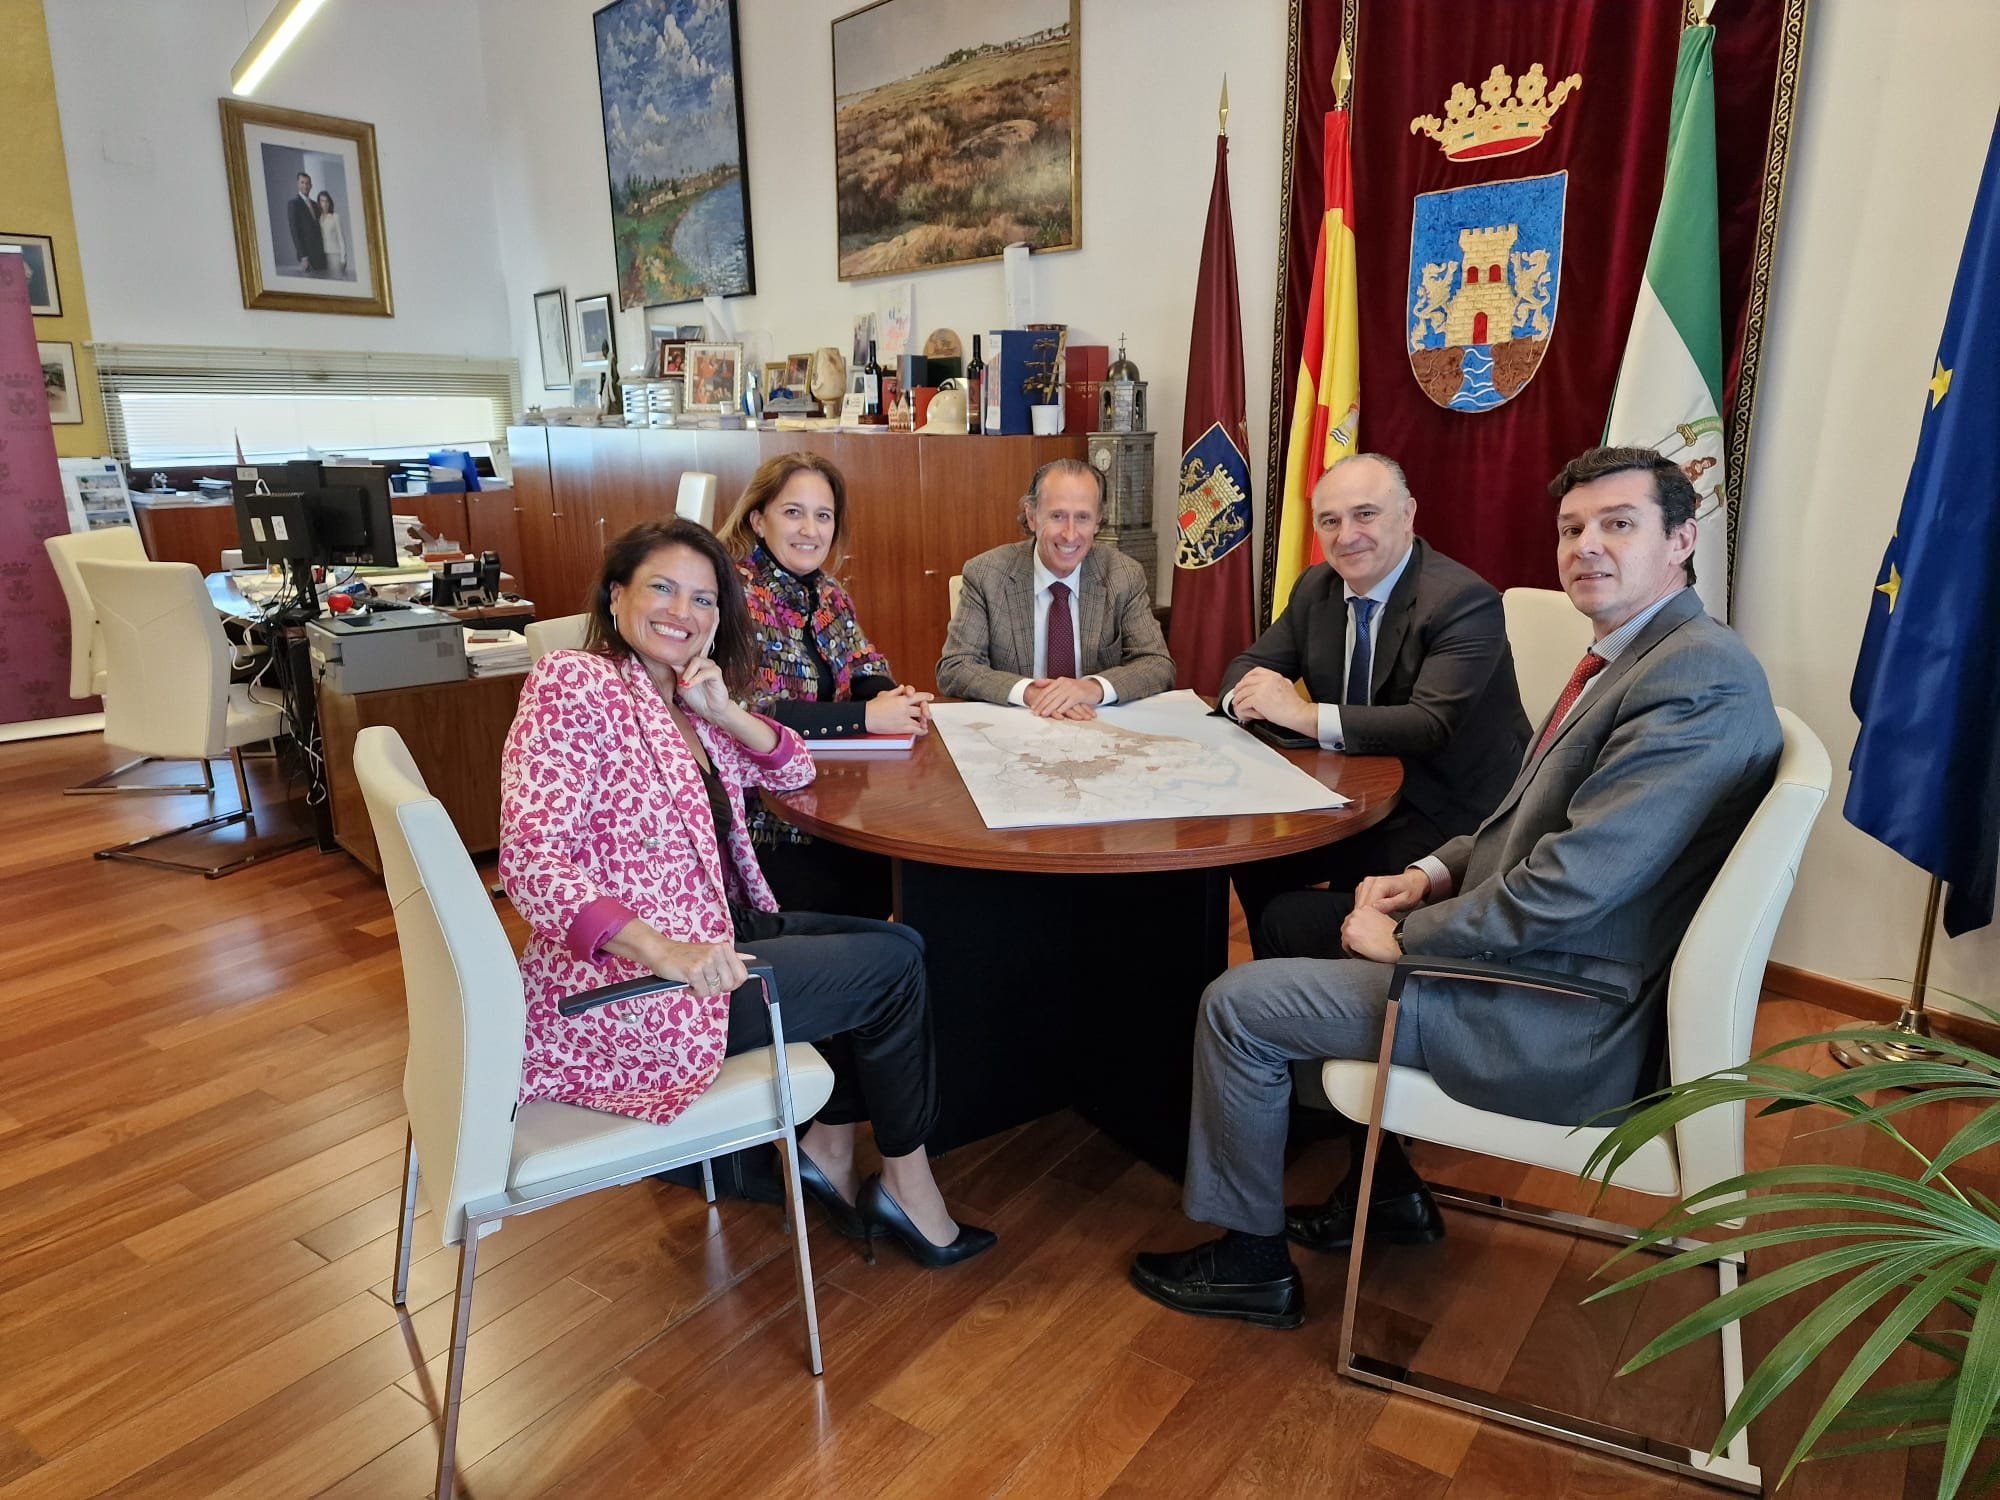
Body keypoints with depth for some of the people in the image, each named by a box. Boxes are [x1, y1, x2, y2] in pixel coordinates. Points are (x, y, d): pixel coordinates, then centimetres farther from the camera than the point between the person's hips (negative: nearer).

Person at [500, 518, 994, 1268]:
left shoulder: (680, 701, 9)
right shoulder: (573, 685, -15)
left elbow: (794, 771, 15)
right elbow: (530, 860, -25)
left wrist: (720, 709, -5)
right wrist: (662, 949, -36)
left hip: (712, 933, 9)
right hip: (630, 988, -9)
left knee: (899, 944, 8)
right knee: (892, 967, -5)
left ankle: (828, 1148, 17)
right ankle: (906, 1182, 16)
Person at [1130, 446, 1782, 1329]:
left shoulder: (1700, 677, -22)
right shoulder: (1634, 654, 10)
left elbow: (1569, 884, -28)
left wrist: (1405, 937, -16)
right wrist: (1435, 875, 1)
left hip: (1564, 1025, -10)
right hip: (1542, 960, 10)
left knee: (1238, 1005, -8)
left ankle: (1251, 1261, 14)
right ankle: (1387, 1192, 30)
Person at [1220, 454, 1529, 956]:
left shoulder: (1465, 600, -19)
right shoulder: (1316, 586, 4)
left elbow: (1431, 725, -29)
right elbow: (1248, 666, 9)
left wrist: (1302, 714, -32)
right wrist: (1250, 695, -16)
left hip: (1443, 817, -7)